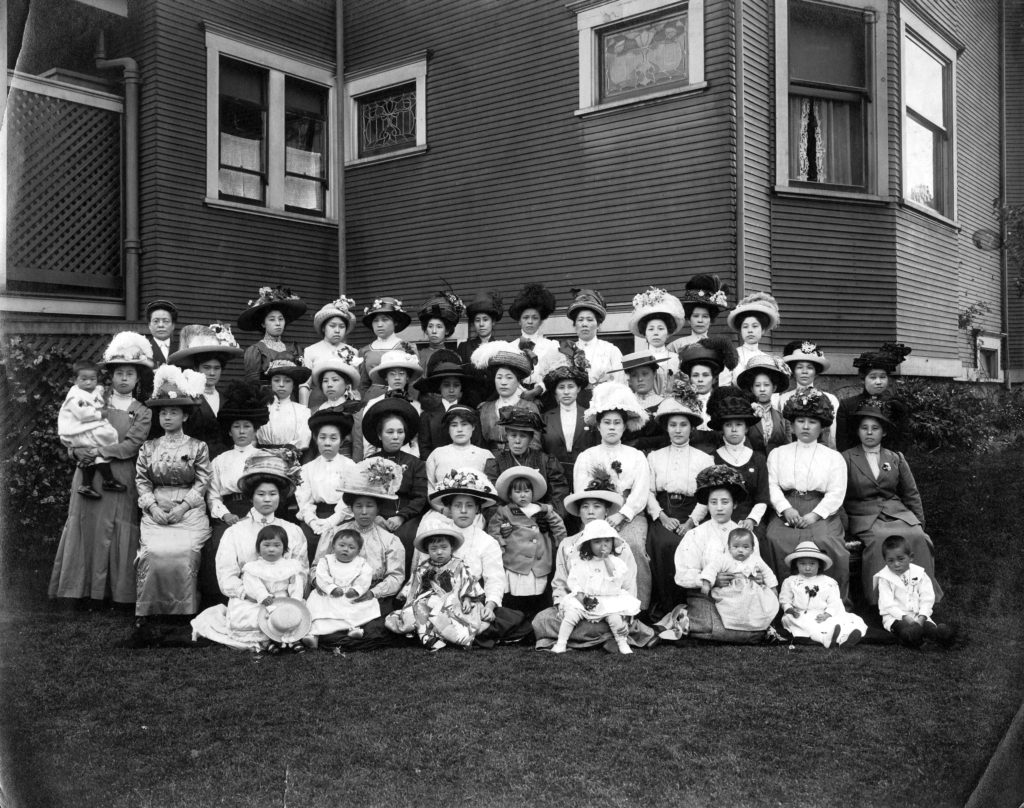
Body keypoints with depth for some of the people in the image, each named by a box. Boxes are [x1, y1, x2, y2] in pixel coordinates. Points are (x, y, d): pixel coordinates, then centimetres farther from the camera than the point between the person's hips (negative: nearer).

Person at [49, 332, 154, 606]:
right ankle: (83, 589, 7)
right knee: (87, 529, 1)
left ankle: (117, 592, 4)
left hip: (121, 482, -2)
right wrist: (82, 452, -14)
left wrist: (100, 451, -14)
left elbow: (132, 445, -8)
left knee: (117, 535, -1)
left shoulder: (142, 413, 5)